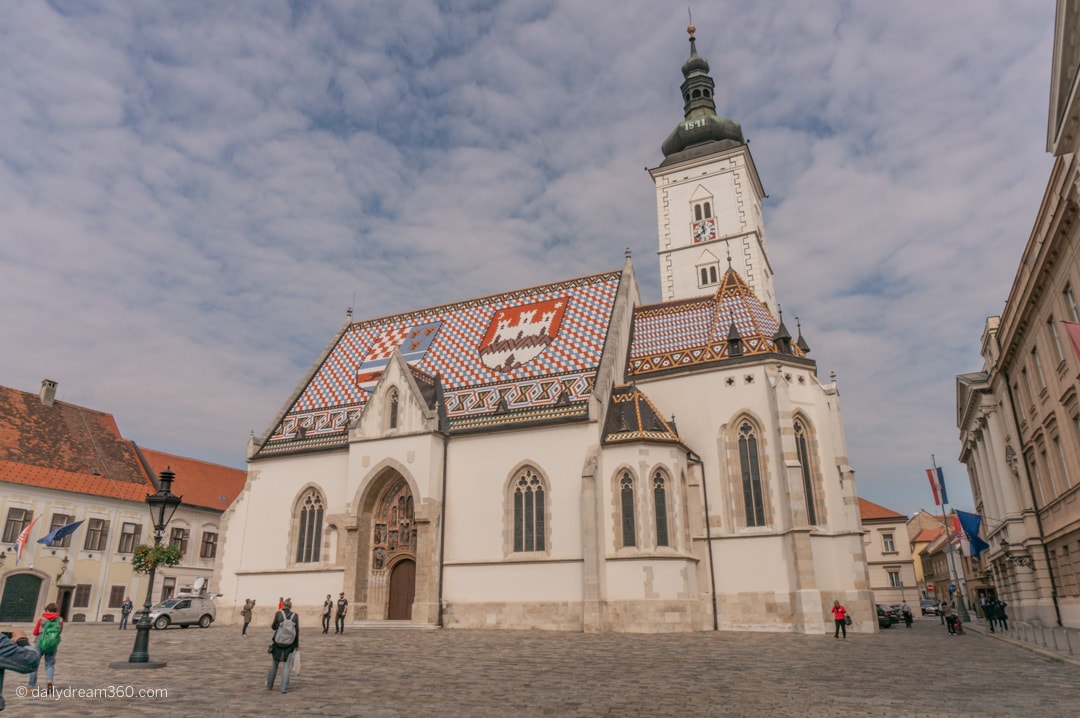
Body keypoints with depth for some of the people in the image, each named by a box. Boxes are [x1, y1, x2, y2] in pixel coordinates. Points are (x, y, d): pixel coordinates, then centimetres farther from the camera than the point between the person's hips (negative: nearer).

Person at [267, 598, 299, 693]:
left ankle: (269, 686, 31)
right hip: (289, 645, -1)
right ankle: (284, 688, 0)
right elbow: (297, 631, -2)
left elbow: (274, 627, 2)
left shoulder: (278, 614, -9)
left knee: (274, 664, 19)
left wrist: (271, 625, 26)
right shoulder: (295, 616, -6)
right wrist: (297, 644, 8)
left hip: (277, 643, 1)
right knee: (286, 666, 7)